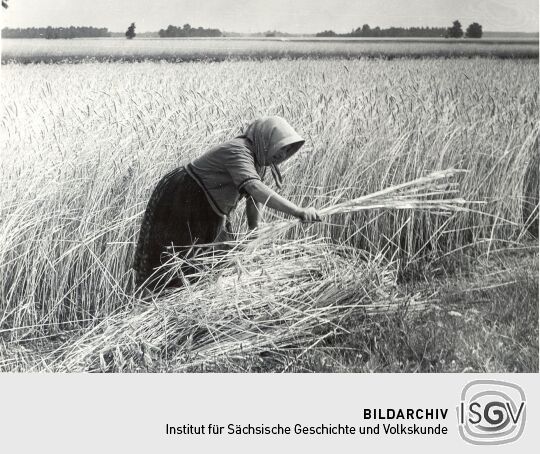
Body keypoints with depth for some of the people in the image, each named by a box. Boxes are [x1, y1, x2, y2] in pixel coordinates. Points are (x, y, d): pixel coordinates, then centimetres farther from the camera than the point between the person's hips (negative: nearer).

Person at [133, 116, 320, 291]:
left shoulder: (259, 158, -2)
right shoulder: (238, 152, -32)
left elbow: (254, 198, 4)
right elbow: (254, 188, -50)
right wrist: (299, 212, -57)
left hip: (205, 210, 9)